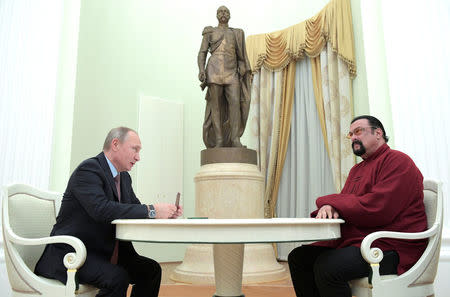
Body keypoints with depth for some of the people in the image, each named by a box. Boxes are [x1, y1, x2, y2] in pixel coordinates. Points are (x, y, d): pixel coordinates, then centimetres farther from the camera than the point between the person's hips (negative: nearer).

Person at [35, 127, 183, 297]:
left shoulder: (124, 177, 12)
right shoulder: (88, 169, -17)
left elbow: (135, 208, 12)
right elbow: (101, 209, -32)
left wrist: (167, 213, -8)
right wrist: (151, 211, -31)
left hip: (104, 253, 9)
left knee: (151, 270, 2)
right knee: (117, 277, -30)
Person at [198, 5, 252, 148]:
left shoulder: (236, 33, 22)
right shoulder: (209, 32, 16)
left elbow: (240, 56, 20)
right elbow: (202, 53, 8)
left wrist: (245, 72, 9)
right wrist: (201, 70, -9)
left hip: (232, 72, 2)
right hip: (214, 70, -1)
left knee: (235, 102, -16)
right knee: (216, 105, -8)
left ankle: (235, 139, -19)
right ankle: (219, 140, -9)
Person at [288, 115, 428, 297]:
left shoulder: (397, 160, -8)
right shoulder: (357, 169, 21)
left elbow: (379, 208, -22)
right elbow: (344, 202, 15)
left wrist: (330, 203, -11)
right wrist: (327, 207, -12)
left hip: (391, 247, -9)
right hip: (355, 241, 9)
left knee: (326, 266, -32)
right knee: (298, 257, 0)